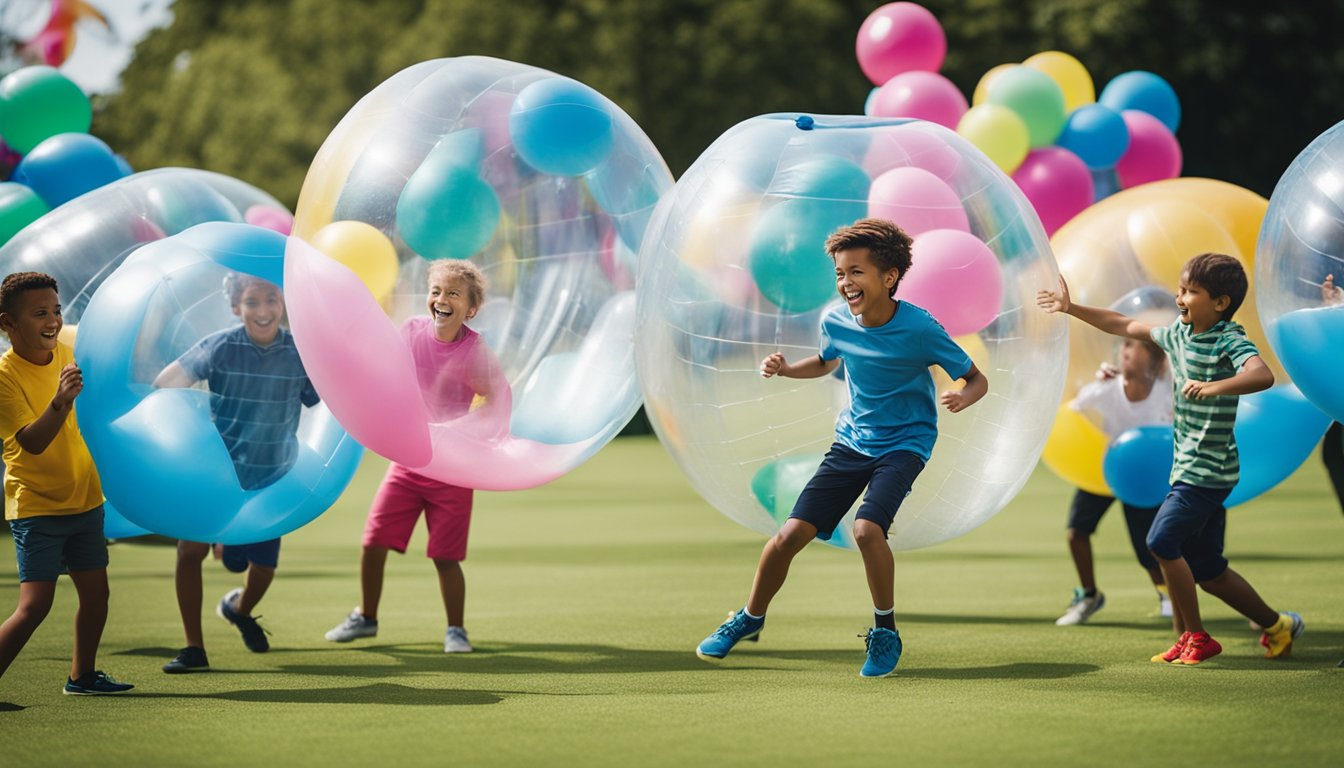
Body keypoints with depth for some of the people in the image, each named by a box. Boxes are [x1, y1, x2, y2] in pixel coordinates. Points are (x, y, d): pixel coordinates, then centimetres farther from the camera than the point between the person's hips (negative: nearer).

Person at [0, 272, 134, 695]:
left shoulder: (67, 353, 0)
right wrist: (61, 400, -44)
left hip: (83, 498, 7)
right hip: (35, 506, -7)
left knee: (96, 593, 13)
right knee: (34, 605, -14)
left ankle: (82, 676, 30)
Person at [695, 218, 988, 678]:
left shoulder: (920, 330, -21)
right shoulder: (836, 322, -6)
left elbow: (977, 380, -11)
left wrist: (961, 398, -35)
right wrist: (784, 369, -1)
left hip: (904, 444, -4)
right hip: (851, 442, 4)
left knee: (867, 527, -30)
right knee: (790, 535, -4)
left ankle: (885, 631, -7)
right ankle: (750, 619, 23)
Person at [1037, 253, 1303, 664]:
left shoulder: (1229, 341, -15)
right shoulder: (1178, 334, 10)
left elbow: (1262, 375, -34)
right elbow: (1126, 326, 24)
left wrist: (1213, 387, -47)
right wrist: (1072, 309, 25)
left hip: (1207, 471, -9)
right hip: (1189, 468, 9)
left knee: (1163, 542, -15)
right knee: (1206, 570, 11)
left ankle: (1196, 637, -2)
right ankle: (1276, 625, 25)